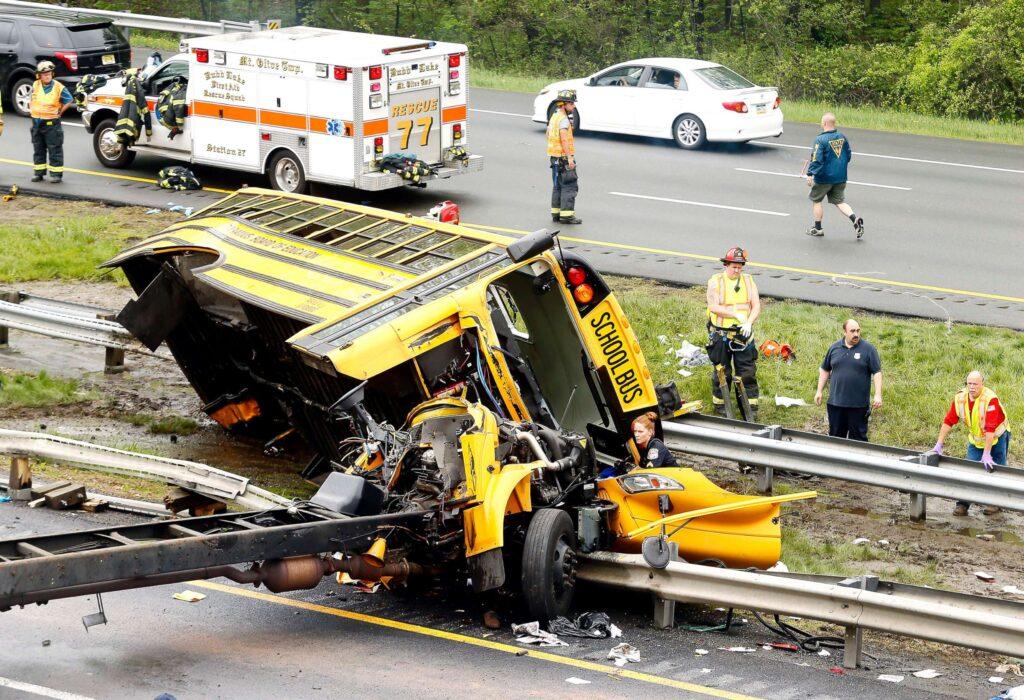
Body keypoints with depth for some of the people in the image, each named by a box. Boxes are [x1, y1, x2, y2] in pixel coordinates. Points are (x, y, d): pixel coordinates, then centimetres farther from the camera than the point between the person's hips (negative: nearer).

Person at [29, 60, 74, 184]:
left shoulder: (58, 87, -9)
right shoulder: (35, 86, 3)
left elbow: (69, 101, 2)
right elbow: (31, 99, 22)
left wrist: (60, 112, -2)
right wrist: (31, 110, 11)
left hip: (51, 123, -5)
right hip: (37, 122, 5)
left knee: (54, 150, -3)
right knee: (38, 149, 13)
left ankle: (56, 173, 0)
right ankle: (38, 172, 21)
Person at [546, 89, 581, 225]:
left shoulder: (554, 116, 15)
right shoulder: (563, 118, -15)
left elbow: (548, 135, 24)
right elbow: (564, 138, -25)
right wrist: (570, 158, -28)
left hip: (554, 157, 10)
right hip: (563, 157, -10)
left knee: (558, 186, 16)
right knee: (570, 186, -8)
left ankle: (556, 213, 20)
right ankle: (567, 215, -11)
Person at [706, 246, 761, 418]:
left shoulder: (748, 281, 7)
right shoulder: (715, 281, -4)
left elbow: (756, 306, 3)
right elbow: (714, 307, -13)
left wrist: (749, 322, -15)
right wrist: (736, 314, -20)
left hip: (743, 333, 2)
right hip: (721, 334, -2)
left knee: (748, 372, 0)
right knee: (722, 372, 7)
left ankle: (751, 406, 6)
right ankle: (720, 404, 21)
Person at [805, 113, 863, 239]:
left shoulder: (821, 139, -17)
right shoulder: (842, 137, 2)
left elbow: (816, 159, -21)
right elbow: (848, 155, 12)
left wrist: (810, 174, -17)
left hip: (824, 177, -6)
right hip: (841, 177, 6)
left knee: (816, 200, 13)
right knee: (840, 201, 13)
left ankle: (817, 228, 19)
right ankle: (855, 219, -10)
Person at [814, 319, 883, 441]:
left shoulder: (868, 349, -2)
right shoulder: (834, 348, 8)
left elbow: (877, 373, -4)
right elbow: (825, 370, 17)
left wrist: (878, 395, -12)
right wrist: (819, 391, 12)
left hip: (858, 404, -3)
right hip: (835, 402, 3)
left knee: (858, 436, 2)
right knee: (835, 436, 9)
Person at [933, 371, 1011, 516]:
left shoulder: (990, 399, -31)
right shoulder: (960, 398, -14)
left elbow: (990, 429, -33)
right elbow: (948, 421, -10)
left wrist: (986, 454, -35)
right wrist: (939, 444, -14)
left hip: (996, 437, -4)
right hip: (975, 439, 4)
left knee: (995, 470, 2)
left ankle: (995, 503, 19)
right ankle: (963, 504, -1)